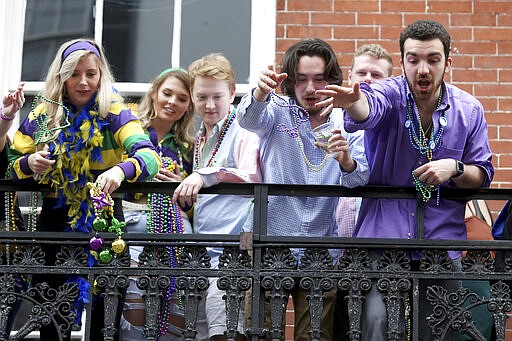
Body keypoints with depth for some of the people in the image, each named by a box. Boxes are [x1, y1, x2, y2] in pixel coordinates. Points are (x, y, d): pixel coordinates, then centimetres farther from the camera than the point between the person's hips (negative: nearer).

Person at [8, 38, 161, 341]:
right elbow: (11, 167, 6)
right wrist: (29, 163, -17)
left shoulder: (113, 112, -7)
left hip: (103, 217, -2)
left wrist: (121, 170, -43)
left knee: (104, 315, -1)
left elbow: (149, 156, -22)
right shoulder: (42, 116, 3)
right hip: (55, 219, 2)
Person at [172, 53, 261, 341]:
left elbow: (251, 176, -24)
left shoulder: (243, 131, -4)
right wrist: (182, 186, 13)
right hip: (203, 249, 8)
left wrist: (205, 175, -34)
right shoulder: (201, 138, 21)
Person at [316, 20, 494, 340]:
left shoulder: (469, 110, 5)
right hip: (382, 236, -3)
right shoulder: (391, 94, -5)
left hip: (442, 245, 3)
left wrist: (455, 169, -12)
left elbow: (483, 175, 11)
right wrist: (352, 102, -54)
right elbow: (369, 107, -30)